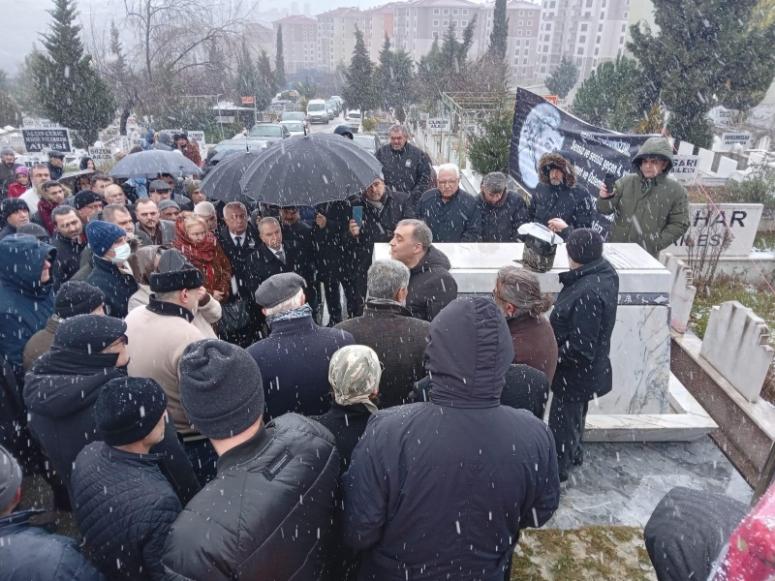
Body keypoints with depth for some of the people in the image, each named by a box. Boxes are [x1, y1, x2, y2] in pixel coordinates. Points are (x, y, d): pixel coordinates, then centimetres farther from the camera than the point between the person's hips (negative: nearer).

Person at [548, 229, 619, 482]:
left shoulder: (587, 294, -35)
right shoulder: (606, 271, -8)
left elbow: (580, 349, -31)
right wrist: (567, 230, 25)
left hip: (577, 373, -9)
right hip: (589, 369, 9)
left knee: (562, 422, 10)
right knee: (575, 414, 29)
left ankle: (557, 472, 29)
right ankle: (574, 453, 51)